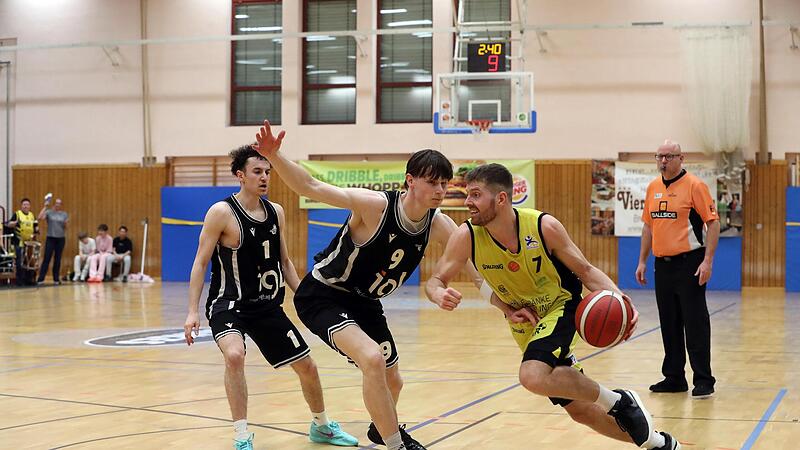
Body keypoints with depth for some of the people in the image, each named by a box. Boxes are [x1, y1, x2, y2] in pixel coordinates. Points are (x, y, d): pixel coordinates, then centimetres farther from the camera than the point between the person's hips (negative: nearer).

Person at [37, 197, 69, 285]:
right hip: (50, 238, -2)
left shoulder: (64, 214, 9)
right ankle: (41, 278, -6)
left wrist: (66, 224, -13)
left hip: (61, 239, 2)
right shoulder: (49, 212, 1)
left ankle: (56, 278, 13)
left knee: (58, 259, 6)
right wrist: (45, 206, -17)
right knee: (46, 258, -6)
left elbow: (66, 227, 10)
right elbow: (40, 217, -17)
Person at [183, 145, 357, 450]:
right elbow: (201, 262, -12)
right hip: (229, 304, -6)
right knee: (235, 355, -35)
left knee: (306, 366, 9)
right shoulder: (222, 212, -13)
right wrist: (192, 311, -18)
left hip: (268, 307, 6)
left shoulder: (276, 212, 4)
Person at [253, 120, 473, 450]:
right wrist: (274, 156, -43)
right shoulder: (375, 205, -28)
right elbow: (311, 188, -29)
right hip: (322, 295, -7)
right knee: (372, 358, -31)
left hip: (364, 302, 7)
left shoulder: (438, 225, -10)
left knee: (392, 381, 20)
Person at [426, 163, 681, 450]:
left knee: (533, 377, -33)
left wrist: (619, 300, -30)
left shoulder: (544, 226, -23)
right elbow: (434, 281, -10)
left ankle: (618, 401, -10)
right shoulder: (466, 236, -18)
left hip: (561, 307, -5)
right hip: (525, 322, 5)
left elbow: (585, 271, -13)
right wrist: (440, 294, -35)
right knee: (579, 411, 10)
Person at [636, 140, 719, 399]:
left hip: (689, 263, -6)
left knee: (695, 323, -4)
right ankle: (674, 378, 20)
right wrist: (642, 261, 14)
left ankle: (703, 381, 2)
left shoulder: (694, 185, -8)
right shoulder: (653, 188, 12)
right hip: (662, 264, 6)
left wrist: (707, 261, -17)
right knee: (669, 324, 11)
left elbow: (713, 223, -10)